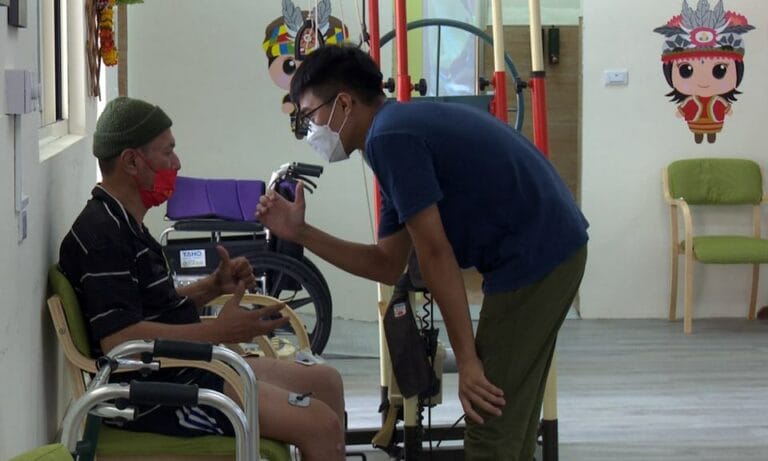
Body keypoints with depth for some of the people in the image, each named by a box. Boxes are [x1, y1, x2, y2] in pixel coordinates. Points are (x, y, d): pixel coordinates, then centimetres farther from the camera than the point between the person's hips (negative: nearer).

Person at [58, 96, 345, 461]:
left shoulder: (125, 226, 16)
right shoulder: (101, 235, -18)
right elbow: (118, 338, -28)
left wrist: (213, 287, 8)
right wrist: (218, 331, -26)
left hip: (184, 372, 11)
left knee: (325, 382, 16)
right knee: (320, 425, -19)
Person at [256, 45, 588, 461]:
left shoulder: (388, 137, -12)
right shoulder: (402, 127, 18)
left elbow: (435, 255, -16)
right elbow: (387, 266, 19)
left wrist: (467, 360, -14)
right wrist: (300, 234, 14)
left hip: (533, 258, -10)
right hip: (552, 251, 10)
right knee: (507, 418, 18)